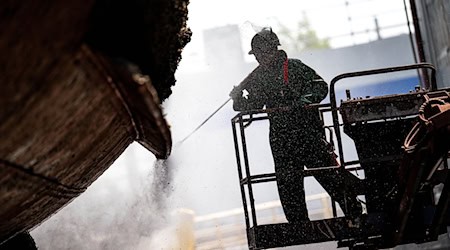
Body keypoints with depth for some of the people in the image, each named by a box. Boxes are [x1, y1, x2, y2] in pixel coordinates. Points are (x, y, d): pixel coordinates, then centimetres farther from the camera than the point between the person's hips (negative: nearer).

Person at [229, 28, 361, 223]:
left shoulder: (293, 67, -3)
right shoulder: (258, 77, 12)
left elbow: (320, 86, -8)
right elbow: (253, 107, 14)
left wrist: (302, 101, -23)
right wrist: (239, 100, -5)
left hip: (308, 132, -5)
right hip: (281, 139, 5)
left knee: (330, 175, -5)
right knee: (288, 185, 4)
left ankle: (356, 212, 8)